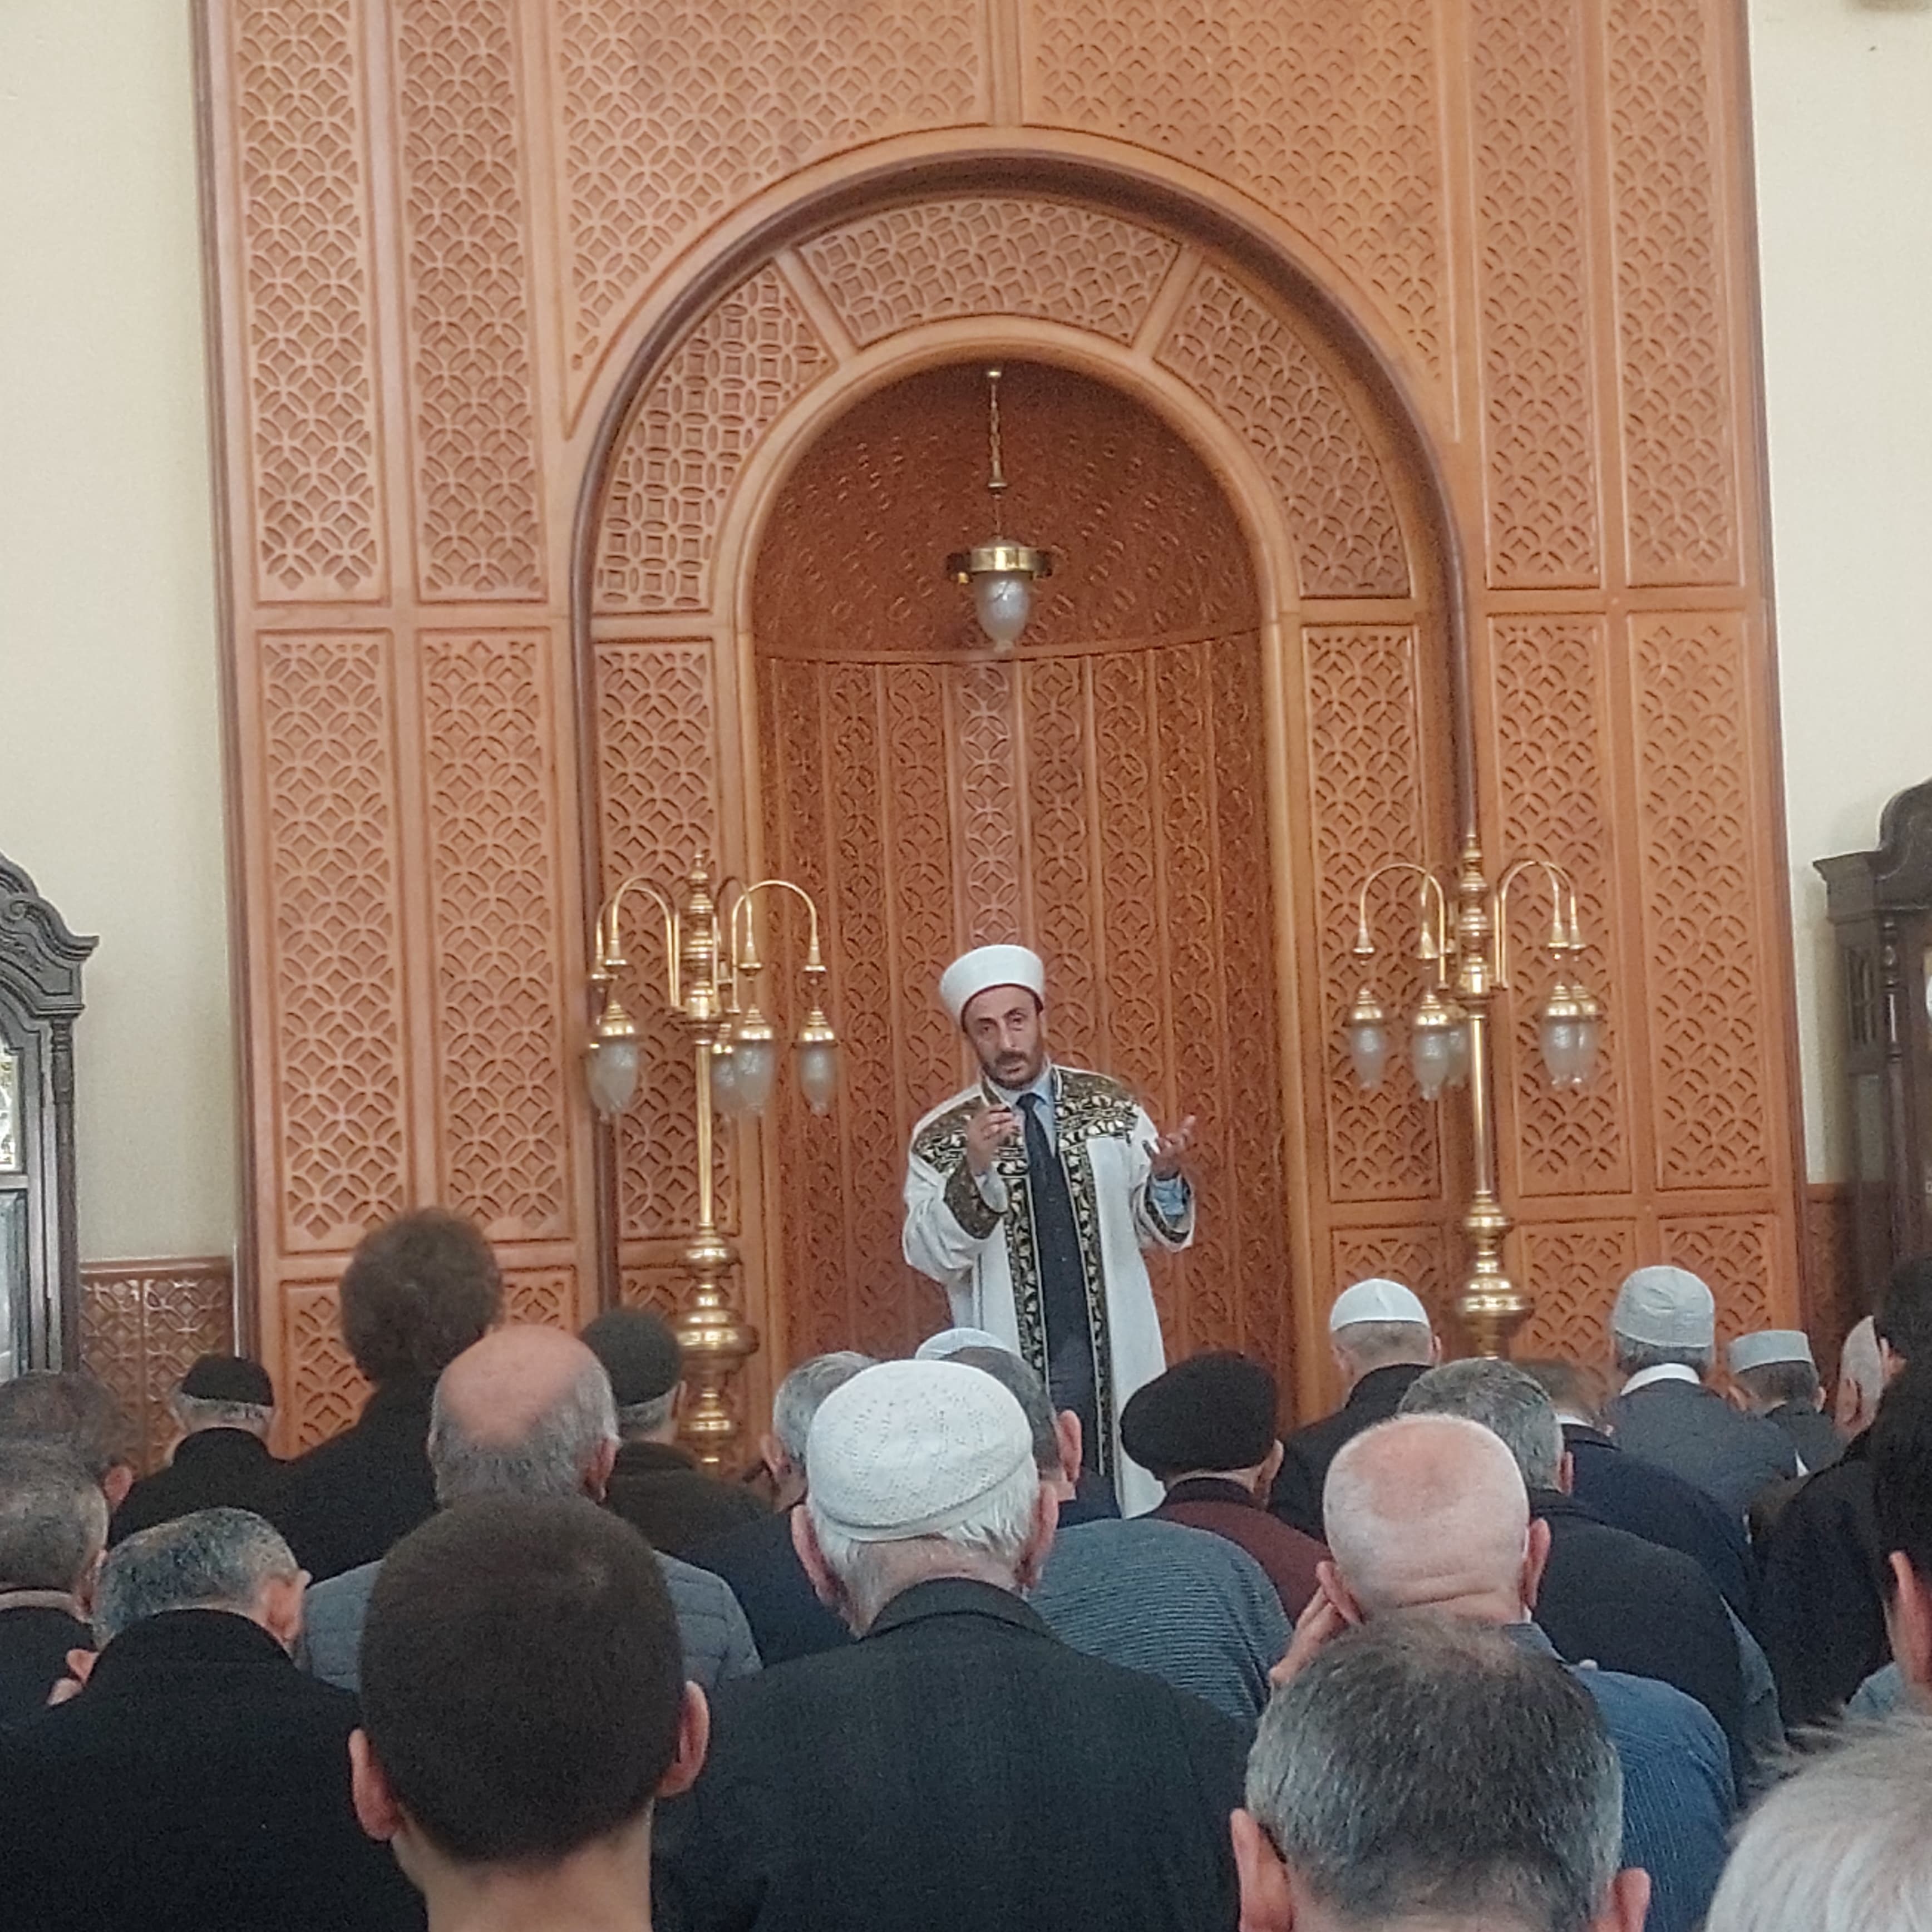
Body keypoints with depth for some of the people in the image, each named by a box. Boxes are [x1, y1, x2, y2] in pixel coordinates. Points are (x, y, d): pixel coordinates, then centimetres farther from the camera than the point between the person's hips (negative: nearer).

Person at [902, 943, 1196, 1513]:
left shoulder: (1112, 1105, 5)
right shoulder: (941, 1137, -1)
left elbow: (1163, 1232, 7)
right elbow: (932, 1258, -10)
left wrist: (1166, 1178, -15)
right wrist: (973, 1172, -25)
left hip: (1113, 1356, 2)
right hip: (1010, 1361, -2)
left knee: (1126, 1505, 4)